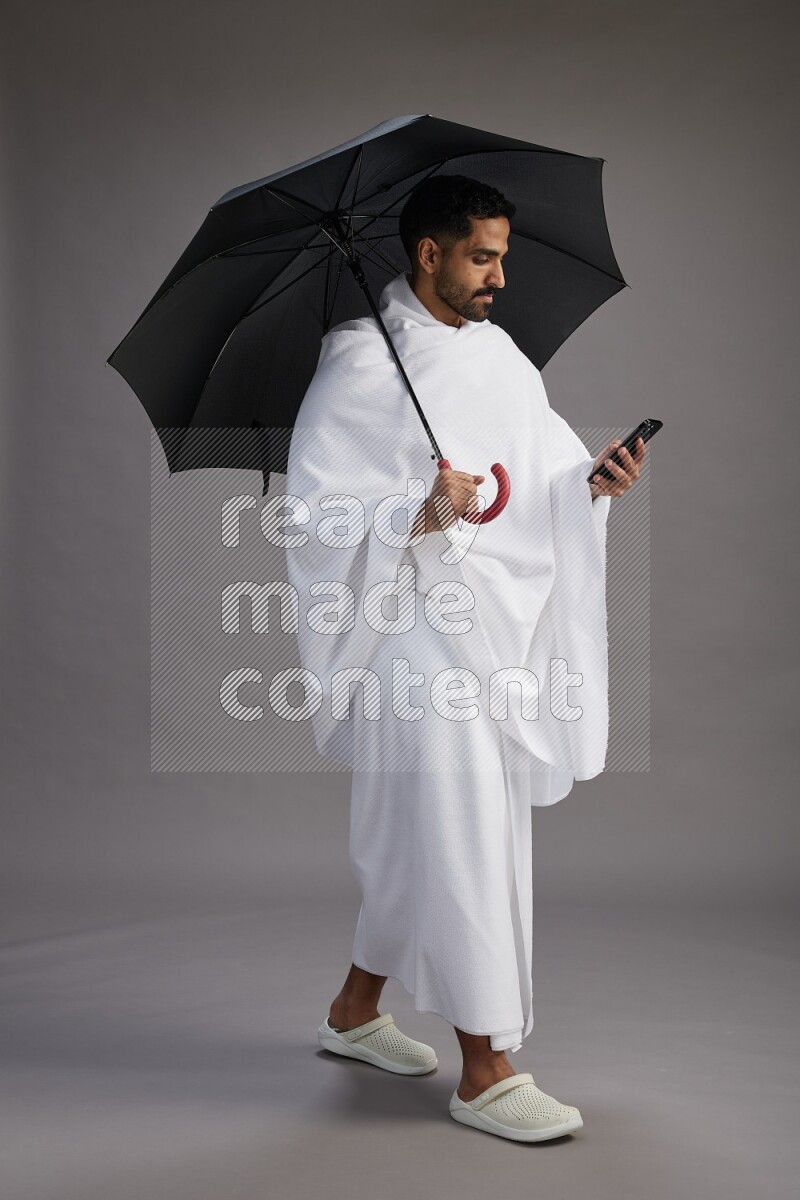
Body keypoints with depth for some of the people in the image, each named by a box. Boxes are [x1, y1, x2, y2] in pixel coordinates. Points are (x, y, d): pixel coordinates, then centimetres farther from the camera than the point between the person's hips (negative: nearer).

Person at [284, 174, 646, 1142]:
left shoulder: (499, 353, 14)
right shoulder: (361, 364, -9)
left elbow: (548, 475, 14)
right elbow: (314, 508, -14)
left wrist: (594, 482, -6)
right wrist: (422, 514, -26)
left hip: (497, 624, 8)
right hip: (417, 633, -8)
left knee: (413, 837, 16)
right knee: (462, 841, -6)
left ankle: (355, 1010, 34)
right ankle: (485, 1073, 5)